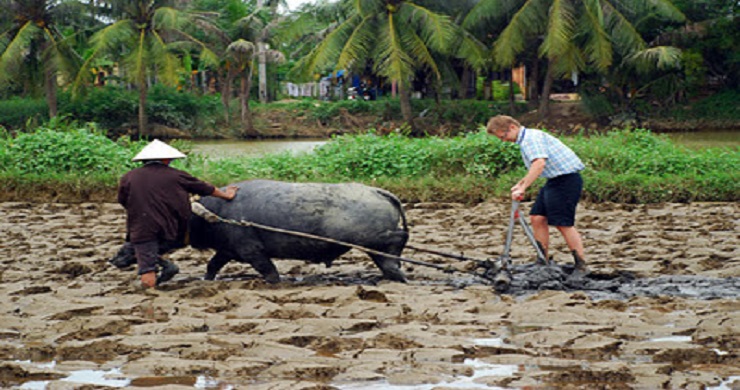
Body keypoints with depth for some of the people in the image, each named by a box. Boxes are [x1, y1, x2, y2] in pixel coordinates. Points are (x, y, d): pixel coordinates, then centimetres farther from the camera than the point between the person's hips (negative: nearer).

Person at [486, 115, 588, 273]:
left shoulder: (532, 137, -16)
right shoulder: (525, 140, 17)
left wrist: (523, 188, -32)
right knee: (537, 217, 7)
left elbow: (539, 163, -32)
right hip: (554, 180, 10)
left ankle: (581, 266, -6)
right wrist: (520, 183, 20)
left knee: (563, 223, -10)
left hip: (567, 179, -10)